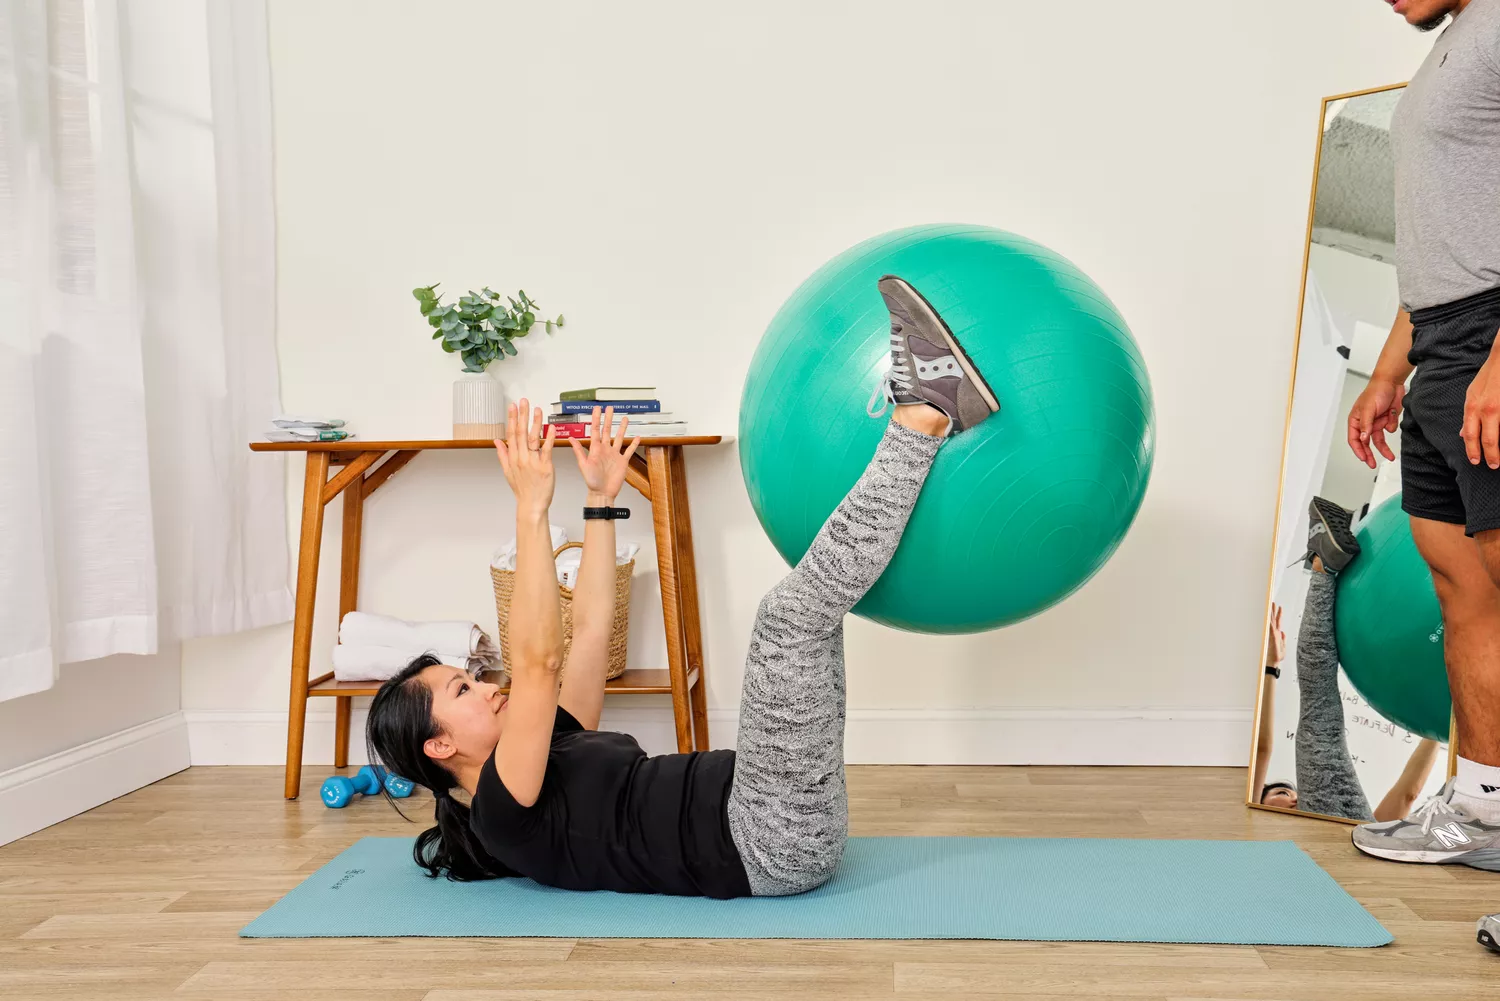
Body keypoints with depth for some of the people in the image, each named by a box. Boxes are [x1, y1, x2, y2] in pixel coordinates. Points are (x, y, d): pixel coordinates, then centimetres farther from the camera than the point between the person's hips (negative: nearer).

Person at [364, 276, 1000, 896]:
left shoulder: (546, 752, 20)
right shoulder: (501, 814, -7)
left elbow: (591, 627, 21)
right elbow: (537, 661, -22)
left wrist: (601, 499, 19)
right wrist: (531, 509, -22)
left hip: (784, 827, 9)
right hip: (776, 845, -9)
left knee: (811, 598, 10)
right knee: (790, 612, -25)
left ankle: (931, 407, -5)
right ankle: (924, 417, -17)